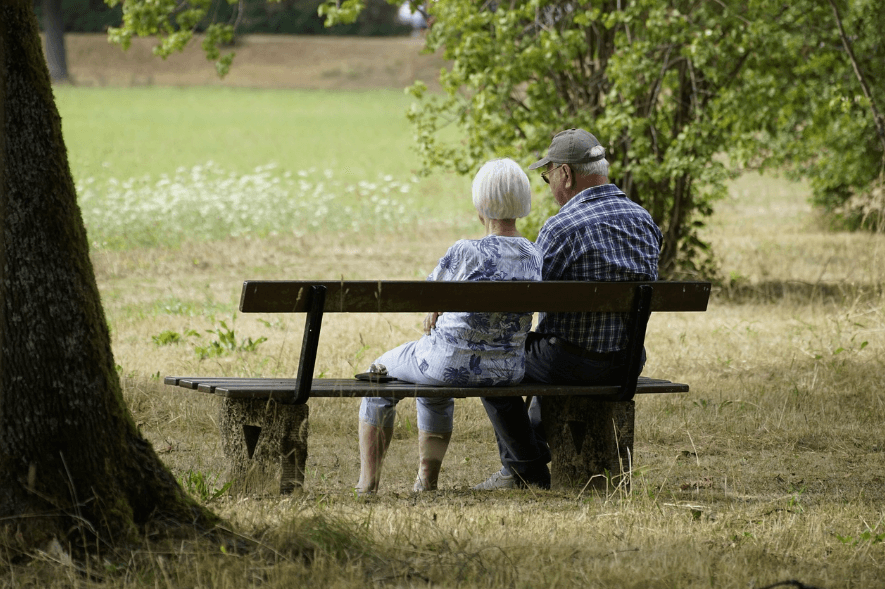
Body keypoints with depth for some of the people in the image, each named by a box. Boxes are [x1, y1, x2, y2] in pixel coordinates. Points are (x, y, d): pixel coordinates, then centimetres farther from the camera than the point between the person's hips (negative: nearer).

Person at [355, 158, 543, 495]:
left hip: (454, 362, -6)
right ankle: (427, 482, 42)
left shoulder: (466, 253, -23)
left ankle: (368, 483, 30)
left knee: (380, 372, 27)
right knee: (435, 386, 39)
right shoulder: (535, 257, -4)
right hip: (509, 370, 6)